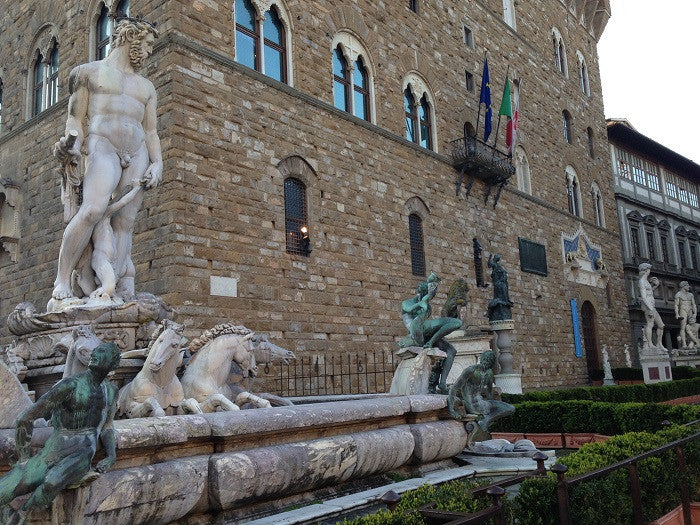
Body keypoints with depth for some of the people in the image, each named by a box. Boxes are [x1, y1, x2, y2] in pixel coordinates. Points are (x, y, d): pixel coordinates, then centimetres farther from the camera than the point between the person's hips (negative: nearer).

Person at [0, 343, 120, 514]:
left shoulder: (111, 391, 10)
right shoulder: (69, 385, -9)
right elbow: (25, 419, -5)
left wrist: (111, 456, 5)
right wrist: (24, 458, 2)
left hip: (81, 458, 2)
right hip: (55, 453, -2)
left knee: (52, 482, -32)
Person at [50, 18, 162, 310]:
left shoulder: (146, 87, 26)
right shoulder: (89, 72, 16)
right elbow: (76, 119, 8)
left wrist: (157, 164, 3)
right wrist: (71, 149, -12)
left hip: (138, 154, 5)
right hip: (102, 146, -4)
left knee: (123, 223, -9)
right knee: (94, 210, -27)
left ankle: (116, 295, -19)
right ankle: (62, 288, -25)